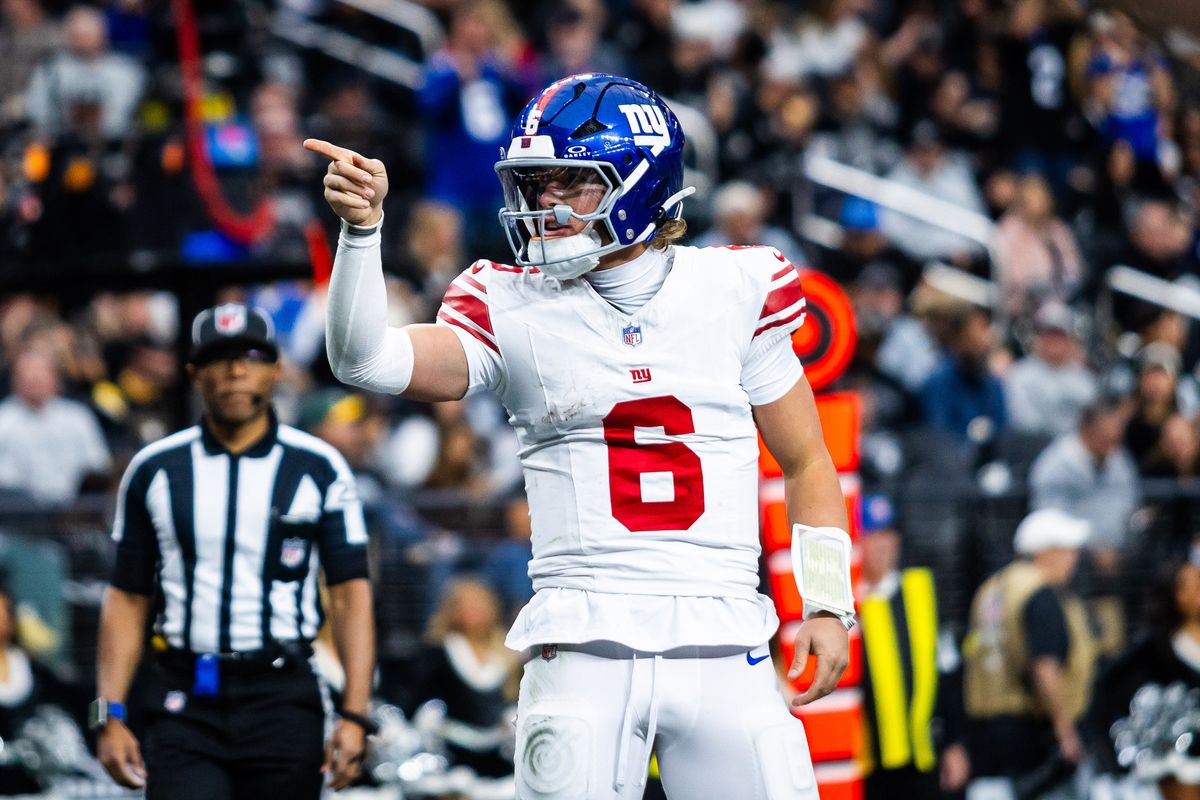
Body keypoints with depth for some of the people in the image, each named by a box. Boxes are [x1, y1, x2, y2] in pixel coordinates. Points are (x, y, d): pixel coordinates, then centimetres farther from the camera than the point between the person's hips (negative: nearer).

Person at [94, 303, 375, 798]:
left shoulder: (318, 469, 4)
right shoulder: (153, 472, 8)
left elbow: (350, 594, -1)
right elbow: (126, 599, 10)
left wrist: (354, 716, -11)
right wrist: (109, 716, 0)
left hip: (283, 702, 0)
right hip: (182, 707, 0)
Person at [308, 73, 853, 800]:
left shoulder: (734, 293, 7)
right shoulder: (515, 311, 4)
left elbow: (806, 464, 16)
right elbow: (368, 360, -11)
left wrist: (827, 604, 7)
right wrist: (361, 228, -22)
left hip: (722, 651, 1)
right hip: (584, 651, -1)